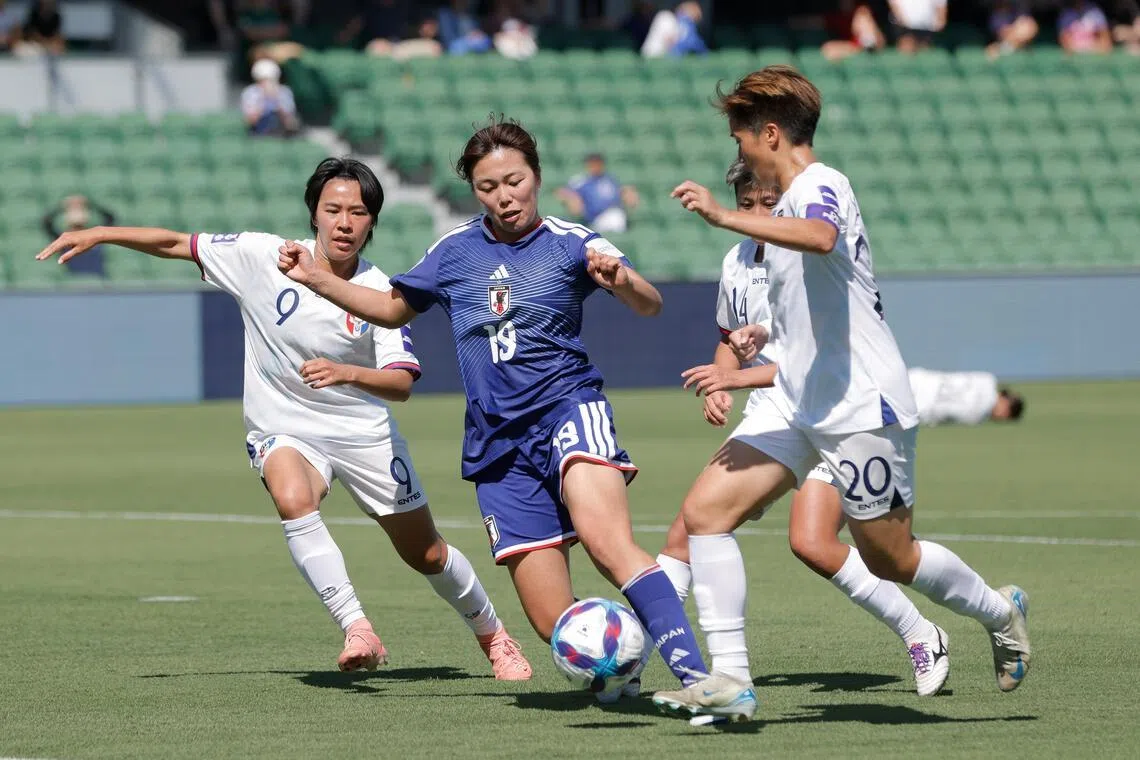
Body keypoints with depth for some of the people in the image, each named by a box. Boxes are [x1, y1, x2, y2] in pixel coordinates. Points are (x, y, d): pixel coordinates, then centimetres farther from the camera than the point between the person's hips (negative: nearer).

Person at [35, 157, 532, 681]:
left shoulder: (379, 292, -13)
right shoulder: (263, 258, -12)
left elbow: (402, 383, -20)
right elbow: (177, 245, -5)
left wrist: (349, 373, -40)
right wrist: (99, 234, -14)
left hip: (364, 432, 0)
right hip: (282, 430, 0)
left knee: (426, 554, 7)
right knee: (293, 500, -35)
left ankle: (493, 637, 34)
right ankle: (358, 633, -34)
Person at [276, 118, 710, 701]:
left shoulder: (570, 243, 0)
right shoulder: (454, 251, 12)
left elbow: (649, 306, -11)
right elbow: (393, 308, 29)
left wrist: (622, 281, -34)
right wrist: (318, 280, 17)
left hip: (567, 409, -4)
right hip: (499, 445, 4)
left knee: (605, 539, -35)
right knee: (557, 626, -8)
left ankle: (693, 675, -40)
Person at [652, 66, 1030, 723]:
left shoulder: (821, 187, -13)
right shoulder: (795, 202, 17)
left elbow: (820, 238, -41)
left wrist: (723, 217, -44)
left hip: (859, 408, -9)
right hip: (797, 401, 9)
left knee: (891, 560, 4)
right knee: (706, 510, -8)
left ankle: (999, 613, 32)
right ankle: (730, 682, -10)